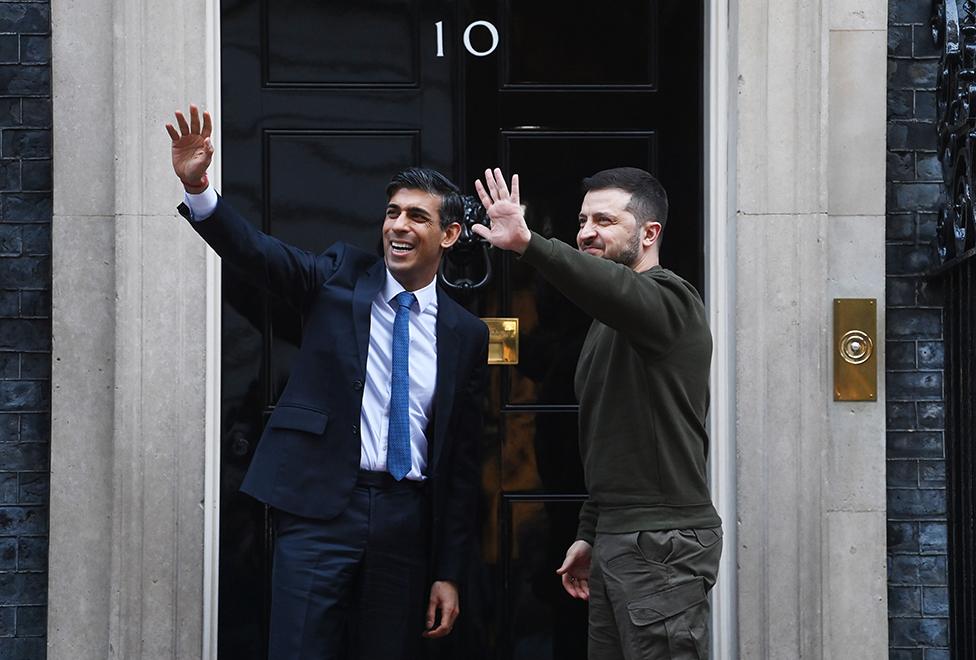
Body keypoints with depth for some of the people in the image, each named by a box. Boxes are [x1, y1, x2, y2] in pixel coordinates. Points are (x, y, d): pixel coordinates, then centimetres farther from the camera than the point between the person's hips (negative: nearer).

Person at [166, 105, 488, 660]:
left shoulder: (466, 334, 8)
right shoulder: (341, 277, 5)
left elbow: (464, 462, 9)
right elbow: (256, 251, -12)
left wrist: (450, 573, 8)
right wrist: (198, 187, -31)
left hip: (407, 521, 2)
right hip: (323, 507, -2)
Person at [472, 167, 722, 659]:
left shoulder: (668, 300, -9)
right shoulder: (610, 324, 22)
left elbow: (617, 290, -34)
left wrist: (528, 245, -48)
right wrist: (589, 535, 23)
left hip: (663, 544, -9)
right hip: (617, 538, 9)